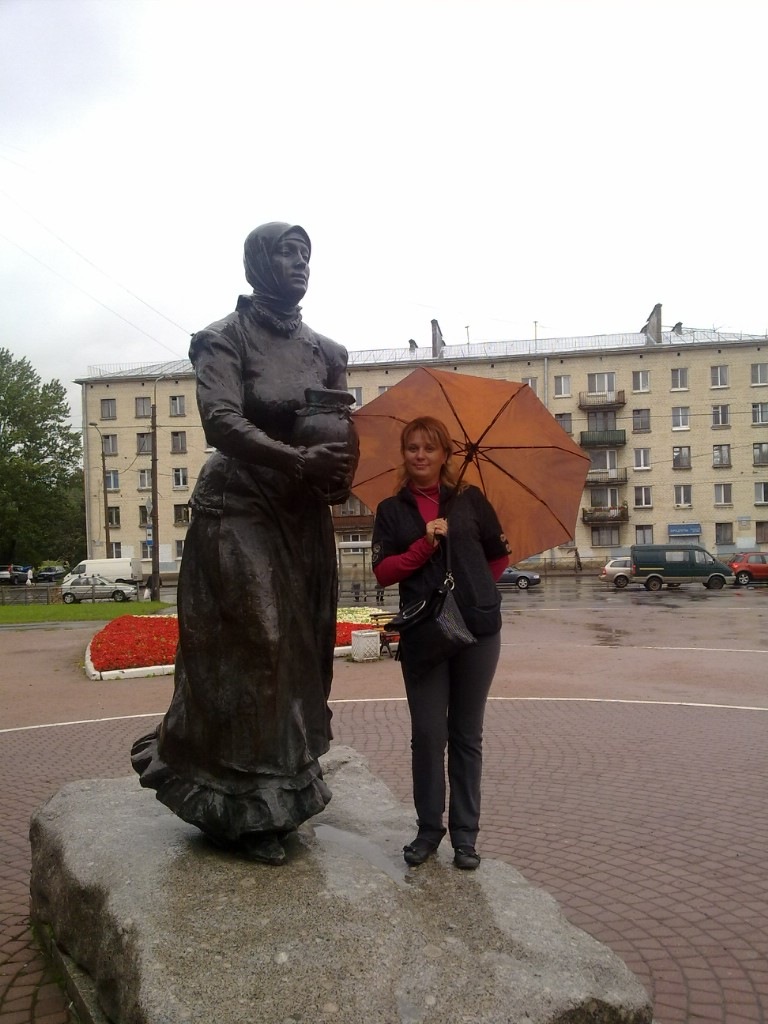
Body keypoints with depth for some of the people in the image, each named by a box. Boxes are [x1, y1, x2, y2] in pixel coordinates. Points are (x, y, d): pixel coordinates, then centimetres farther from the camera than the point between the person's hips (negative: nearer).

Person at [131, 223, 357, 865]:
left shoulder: (325, 351, 12)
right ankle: (242, 807, 8)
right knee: (250, 646, -6)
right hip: (239, 511, -6)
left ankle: (283, 789, 23)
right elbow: (222, 421, -19)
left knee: (301, 651, 8)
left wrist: (340, 476, -16)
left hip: (303, 517, 6)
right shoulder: (225, 339, -4)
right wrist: (301, 461, -32)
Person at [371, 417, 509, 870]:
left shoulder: (471, 500, 6)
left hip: (477, 628, 0)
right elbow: (383, 572, -2)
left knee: (467, 735, 8)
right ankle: (429, 828, 18)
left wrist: (473, 588, 6)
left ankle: (465, 833, 19)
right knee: (428, 733, 1)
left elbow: (500, 555, 15)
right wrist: (424, 545, -13)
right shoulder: (392, 509, 7)